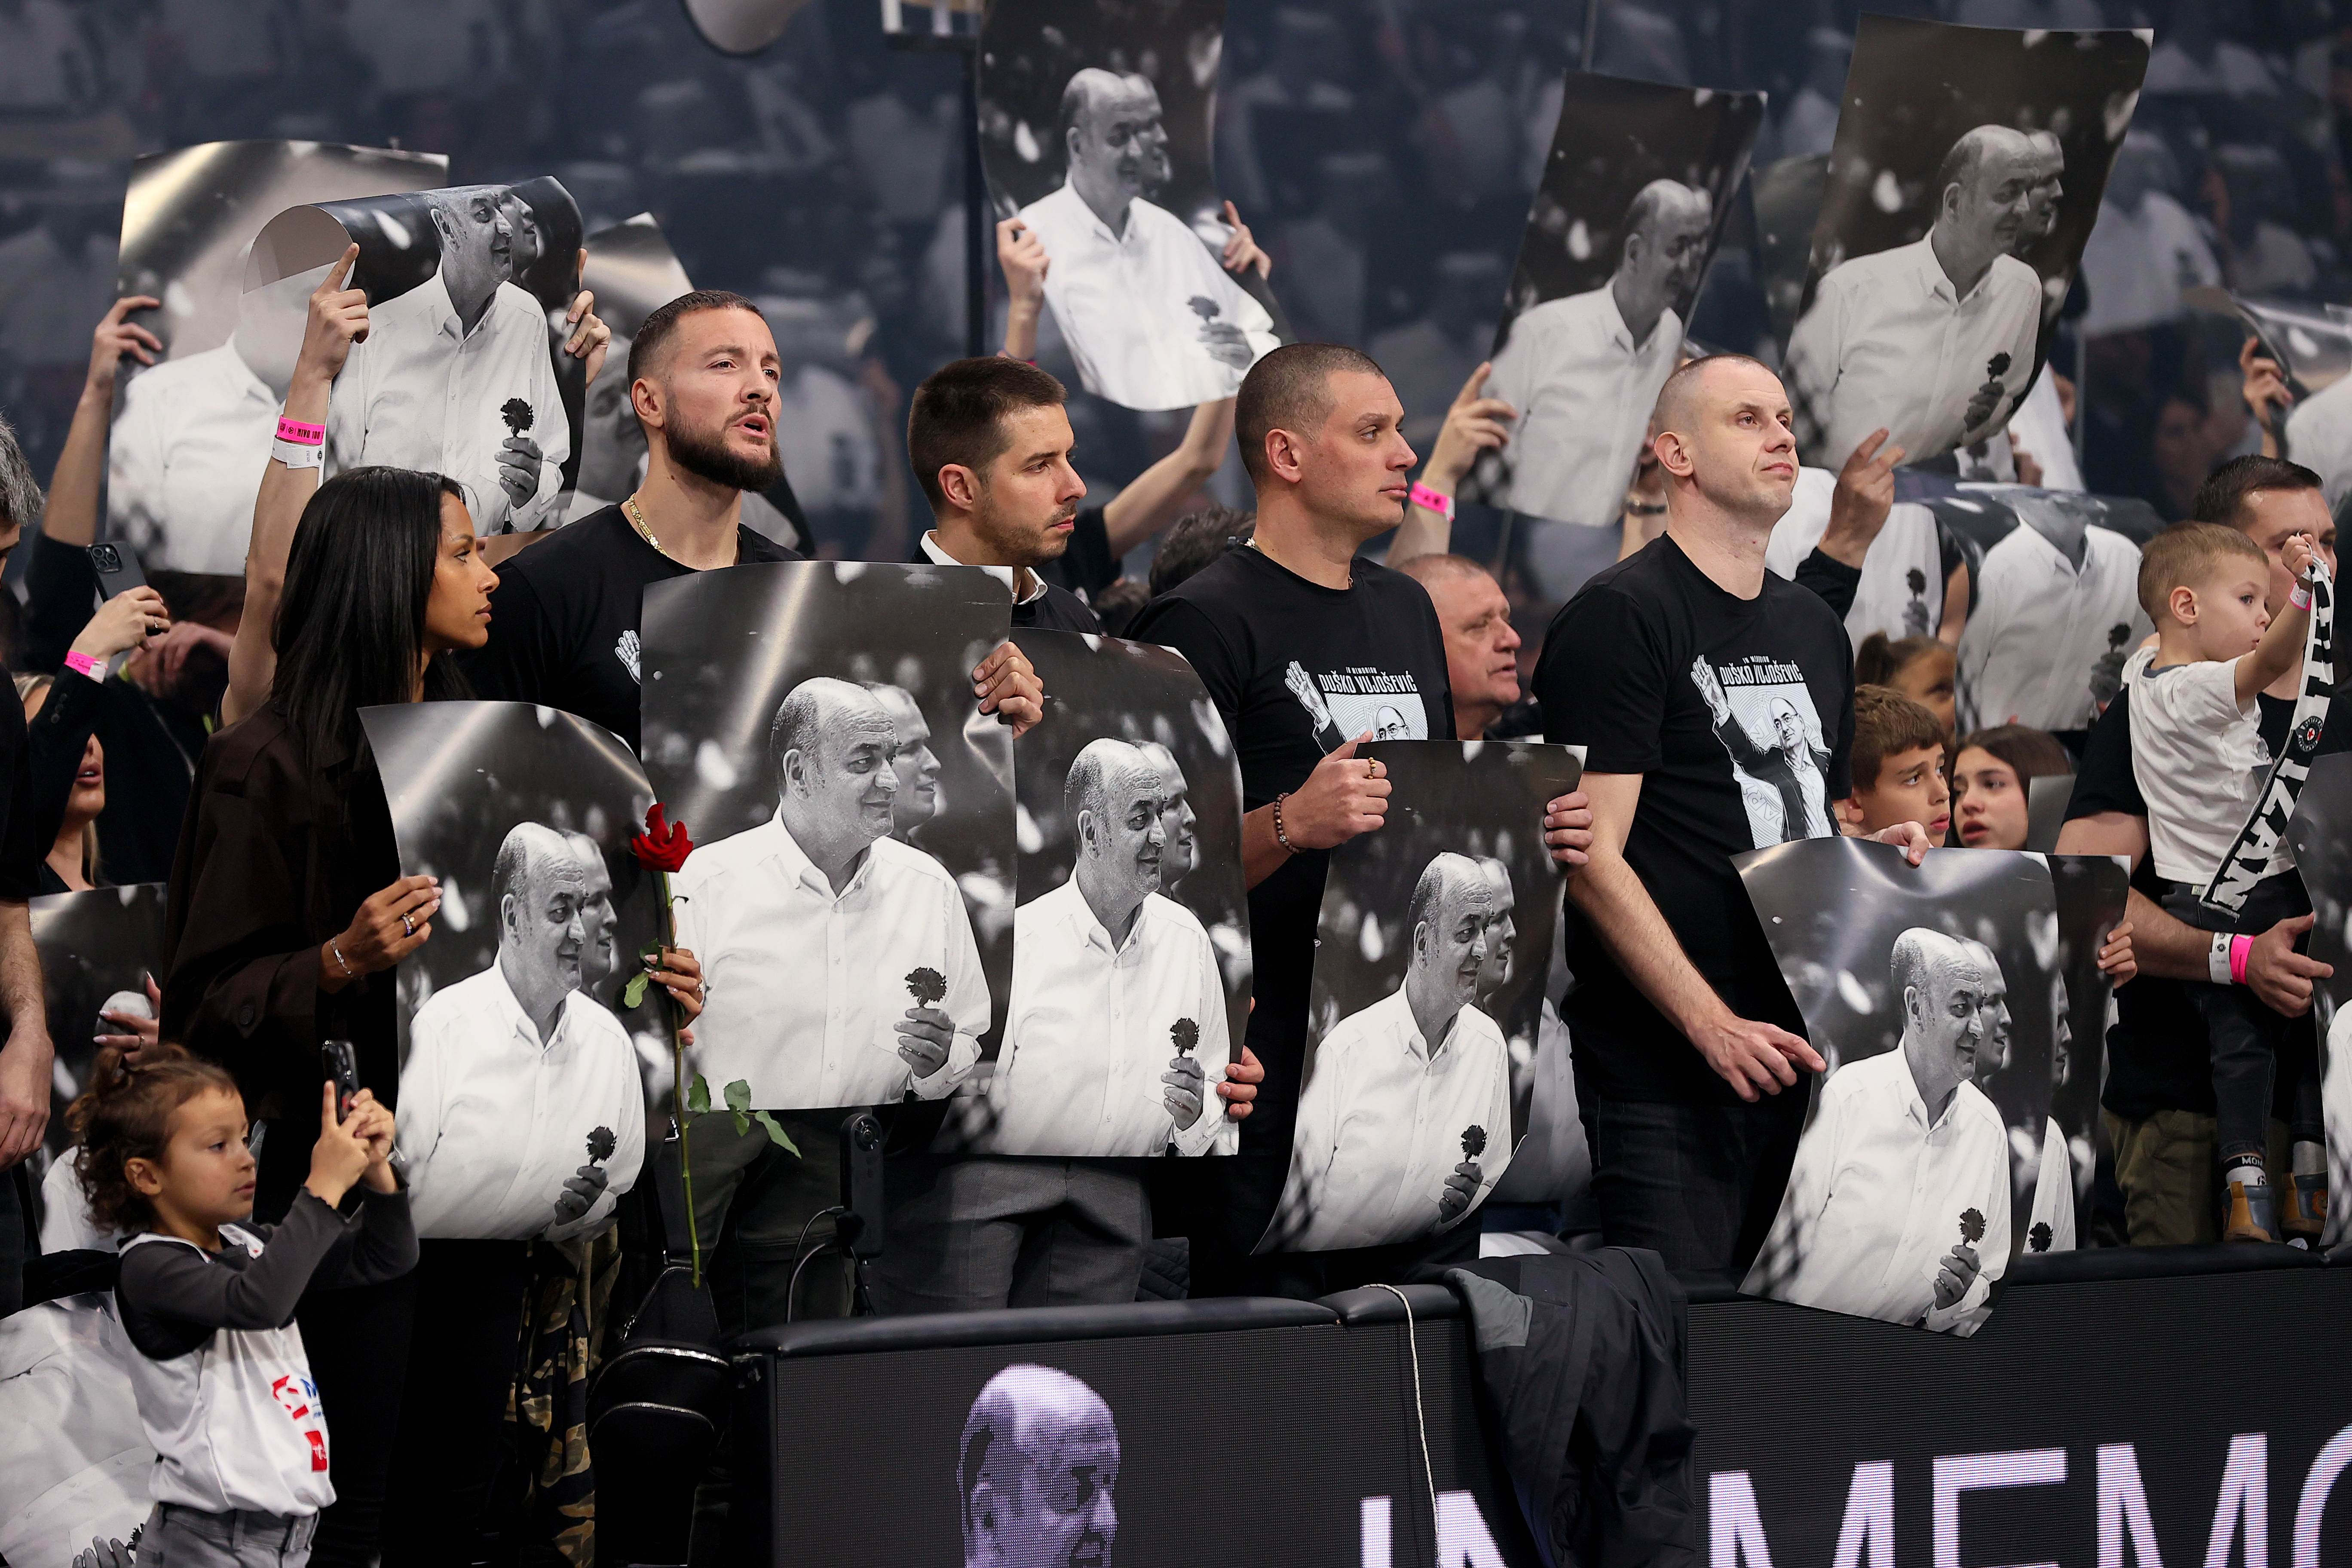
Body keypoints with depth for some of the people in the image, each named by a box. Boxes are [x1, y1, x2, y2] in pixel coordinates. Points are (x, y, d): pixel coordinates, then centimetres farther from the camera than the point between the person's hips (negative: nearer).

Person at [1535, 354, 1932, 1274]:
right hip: (1666, 1076, -8)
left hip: (1801, 1055, 8)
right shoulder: (1621, 617, -7)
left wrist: (1875, 849, 7)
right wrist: (1714, 1026, -20)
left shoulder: (1814, 629, 19)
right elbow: (1593, 862, -13)